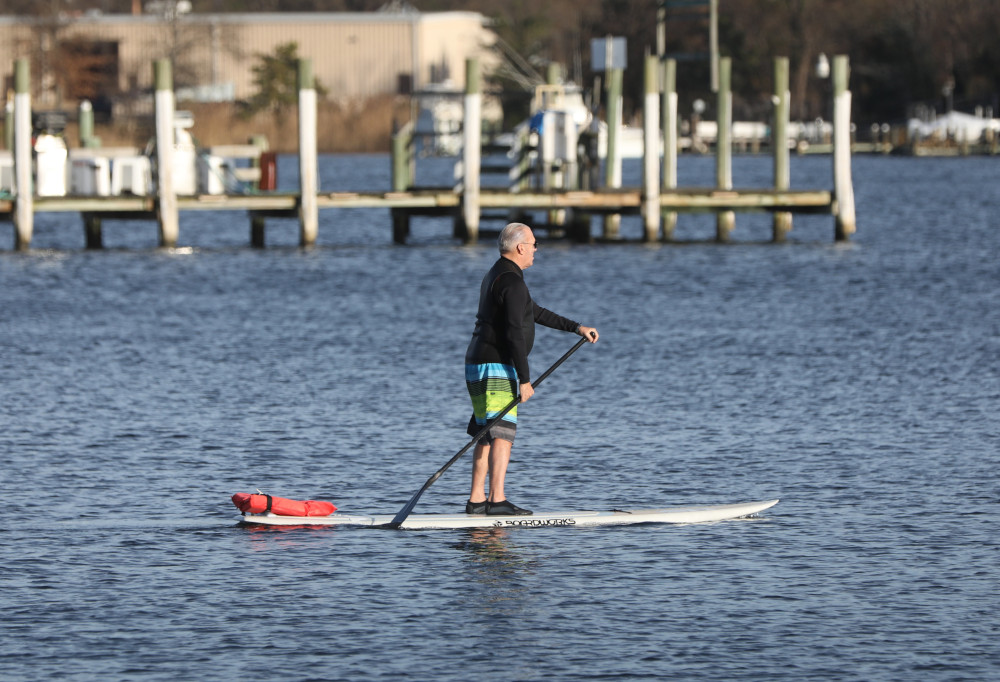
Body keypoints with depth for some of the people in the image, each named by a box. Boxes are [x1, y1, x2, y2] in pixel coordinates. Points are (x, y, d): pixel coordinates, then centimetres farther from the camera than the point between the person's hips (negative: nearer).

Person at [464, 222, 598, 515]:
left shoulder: (496, 277, 20)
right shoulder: (511, 281, -15)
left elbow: (535, 313, 28)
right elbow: (515, 334, -21)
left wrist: (577, 327, 28)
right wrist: (524, 380, -20)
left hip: (480, 367, 11)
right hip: (495, 369, -11)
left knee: (486, 437, 13)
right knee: (502, 434, -15)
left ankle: (476, 500, 14)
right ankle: (497, 500, -22)